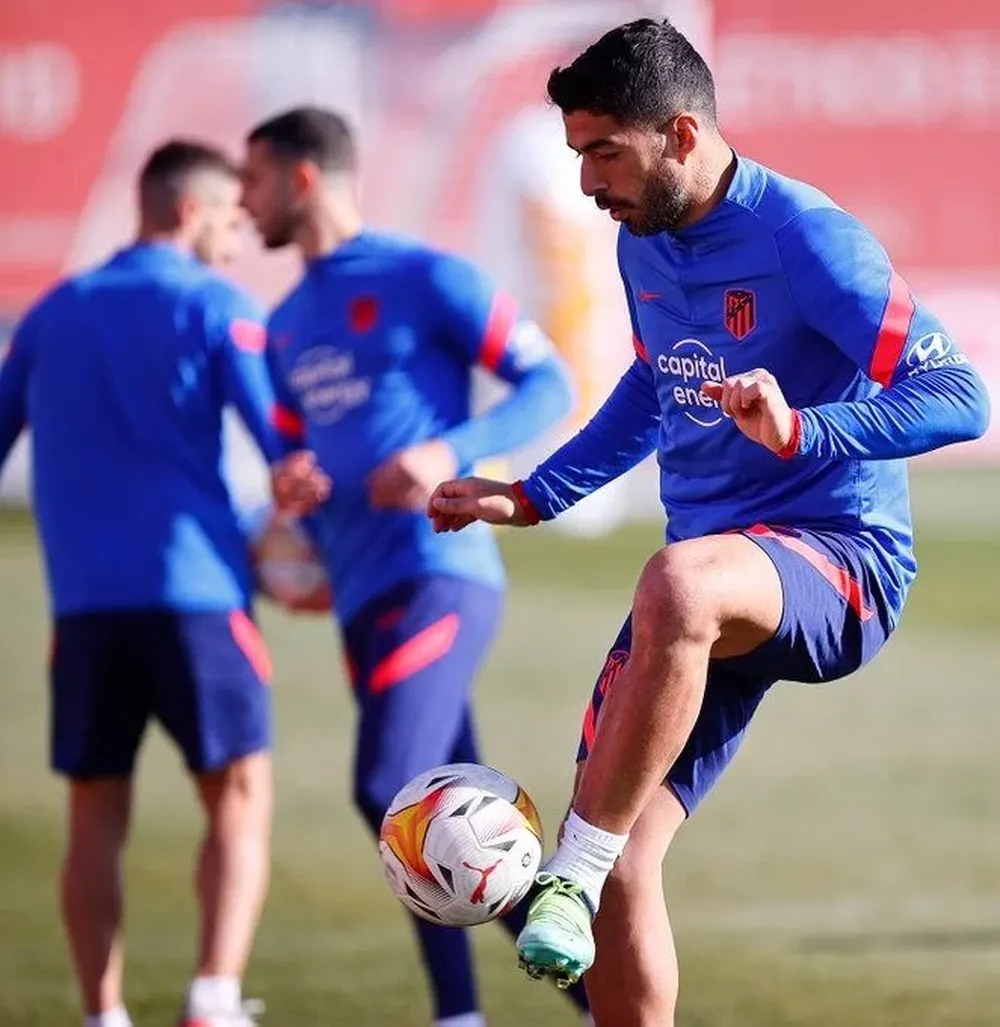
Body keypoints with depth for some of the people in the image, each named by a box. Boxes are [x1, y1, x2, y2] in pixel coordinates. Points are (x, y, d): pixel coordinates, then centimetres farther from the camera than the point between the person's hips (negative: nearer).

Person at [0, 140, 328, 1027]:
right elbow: (282, 444, -5)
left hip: (83, 598, 4)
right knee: (239, 800, 1)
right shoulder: (216, 307, 2)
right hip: (193, 588, -4)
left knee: (96, 815, 7)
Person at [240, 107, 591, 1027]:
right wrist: (291, 497, 2)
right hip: (362, 598, 8)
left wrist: (451, 453, -19)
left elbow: (549, 385, -5)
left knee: (388, 789, -21)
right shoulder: (288, 327, 20)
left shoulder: (426, 280, -2)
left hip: (441, 576, -8)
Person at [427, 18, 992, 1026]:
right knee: (621, 872, -5)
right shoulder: (642, 243, 10)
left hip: (840, 563, -8)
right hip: (715, 585, 8)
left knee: (677, 584, -42)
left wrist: (800, 432, -35)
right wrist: (532, 498, 24)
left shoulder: (806, 239, -14)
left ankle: (574, 871, -34)